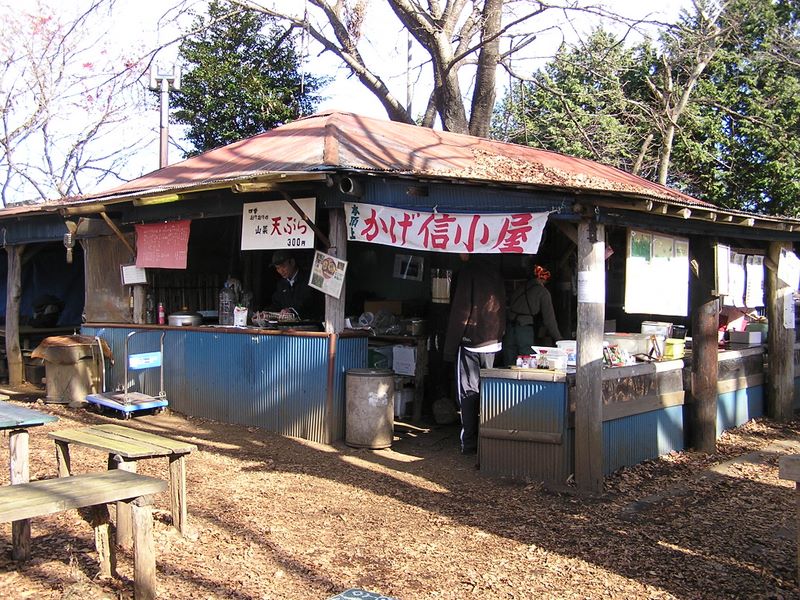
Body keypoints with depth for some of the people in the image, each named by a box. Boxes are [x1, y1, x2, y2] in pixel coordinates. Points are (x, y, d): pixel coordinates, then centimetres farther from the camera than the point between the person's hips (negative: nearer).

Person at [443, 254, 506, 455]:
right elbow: (501, 310, 15)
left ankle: (469, 443, 2)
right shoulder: (495, 274, 10)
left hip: (470, 342, -6)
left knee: (468, 392, 0)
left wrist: (450, 347, -10)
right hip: (493, 342, 6)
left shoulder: (467, 273, -12)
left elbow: (460, 313, -15)